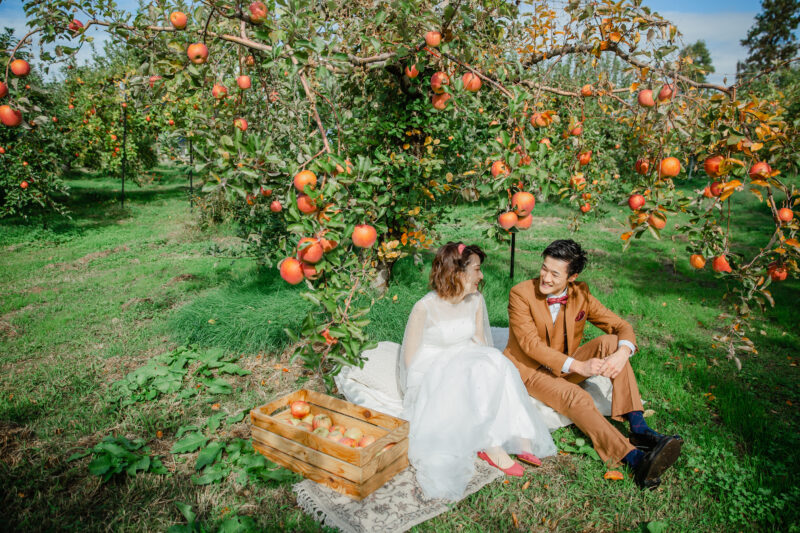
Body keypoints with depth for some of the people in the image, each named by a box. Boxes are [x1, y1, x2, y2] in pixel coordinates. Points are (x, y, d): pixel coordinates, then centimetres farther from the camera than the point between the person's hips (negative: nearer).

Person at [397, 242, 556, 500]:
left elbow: (479, 341, 9)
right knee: (481, 372, -32)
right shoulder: (425, 308, -18)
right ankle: (491, 445, -26)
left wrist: (488, 363, -11)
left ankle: (519, 439, -27)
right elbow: (410, 358, -13)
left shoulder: (476, 300, 0)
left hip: (467, 366, 5)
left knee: (496, 361, -26)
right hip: (430, 375, -5)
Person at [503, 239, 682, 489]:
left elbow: (622, 327, -3)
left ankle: (638, 428, -26)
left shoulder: (581, 293, -4)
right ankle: (634, 458, -39)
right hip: (530, 370, -5)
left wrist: (623, 353, -28)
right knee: (575, 397, -34)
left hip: (566, 365, 5)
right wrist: (578, 366, -33)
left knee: (611, 342, -19)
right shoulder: (521, 294, -18)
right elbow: (531, 344, -24)